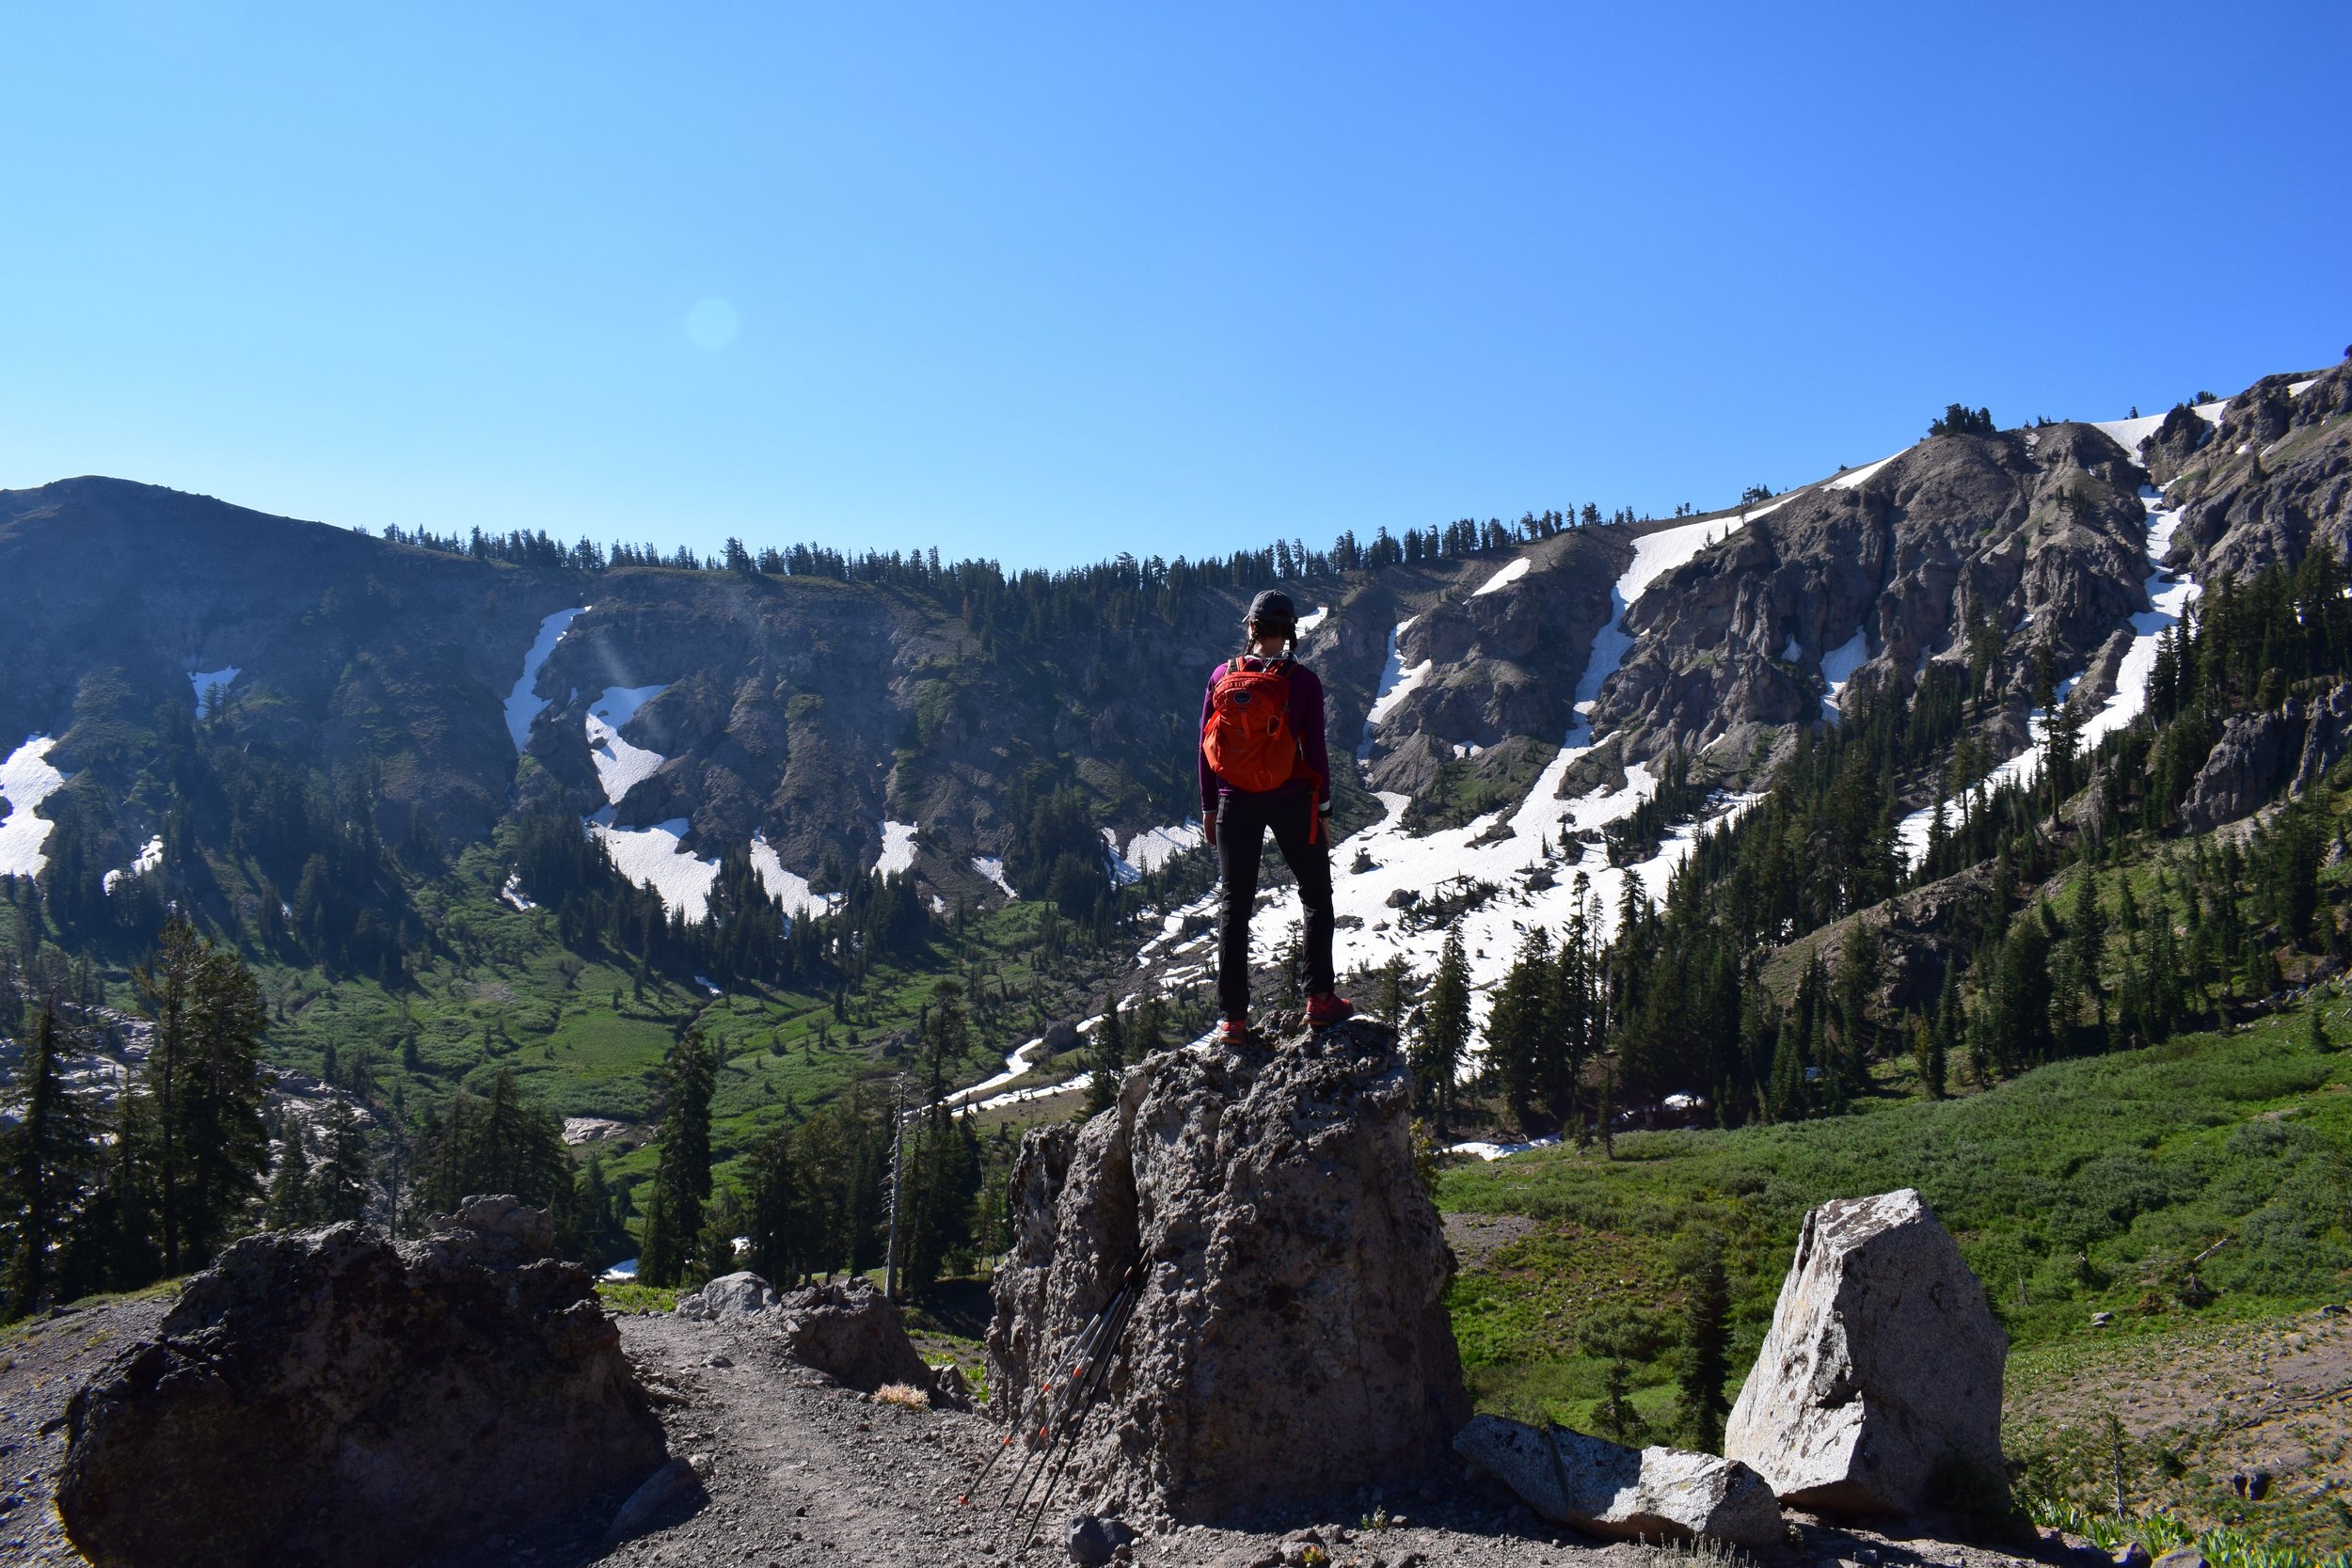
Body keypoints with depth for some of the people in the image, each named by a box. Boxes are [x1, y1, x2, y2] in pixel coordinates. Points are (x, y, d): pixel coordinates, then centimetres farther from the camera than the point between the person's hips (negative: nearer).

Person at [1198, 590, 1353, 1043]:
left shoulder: (1222, 676, -1)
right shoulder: (1302, 681, -10)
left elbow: (1206, 747, 2)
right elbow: (1315, 751, -8)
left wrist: (1209, 808, 11)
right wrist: (1323, 810, 3)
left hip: (1235, 803, 2)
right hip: (1291, 800, -2)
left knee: (1236, 908, 9)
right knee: (1316, 896, 16)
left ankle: (1234, 1018, 9)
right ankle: (1319, 999, 12)